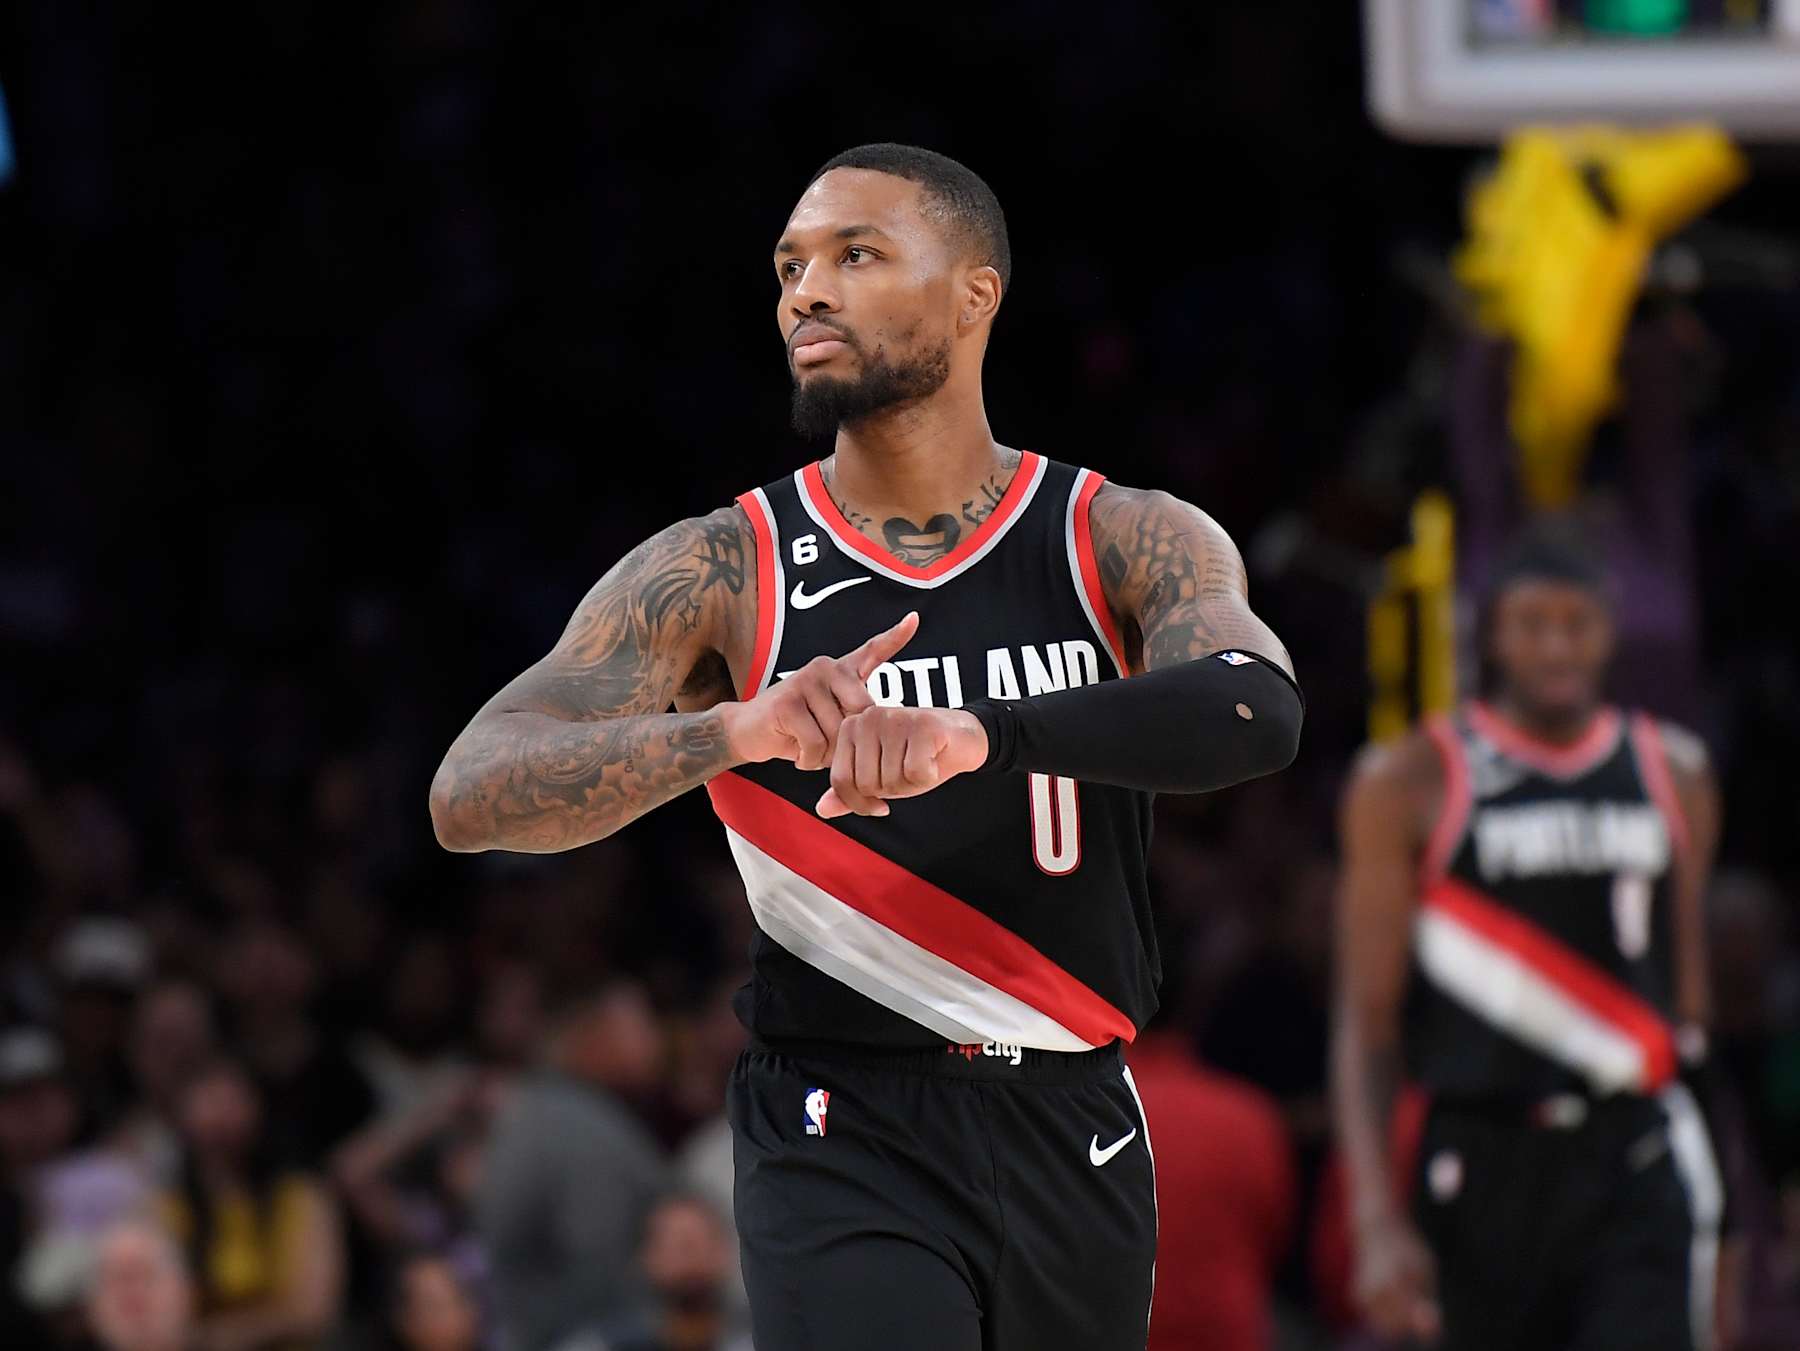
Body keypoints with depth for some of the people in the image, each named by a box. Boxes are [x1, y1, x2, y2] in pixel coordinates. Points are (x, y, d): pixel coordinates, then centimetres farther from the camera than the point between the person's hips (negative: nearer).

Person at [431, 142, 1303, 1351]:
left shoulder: (1127, 543, -1)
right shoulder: (720, 575, -2)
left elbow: (1255, 712, -22)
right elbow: (472, 799, -14)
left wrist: (981, 733, -39)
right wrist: (734, 731, -32)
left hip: (1075, 1138, 2)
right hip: (843, 1146, -2)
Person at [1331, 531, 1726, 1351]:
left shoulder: (1674, 776, 10)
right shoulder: (1412, 784, -1)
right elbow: (1367, 1023, -4)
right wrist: (1378, 1223, -14)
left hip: (1636, 1168, 2)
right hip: (1486, 1163, -2)